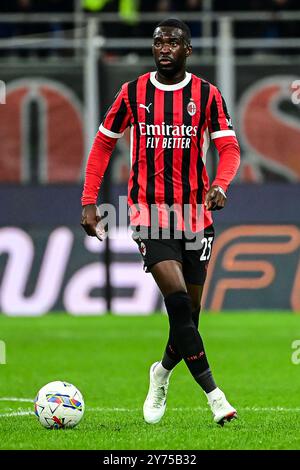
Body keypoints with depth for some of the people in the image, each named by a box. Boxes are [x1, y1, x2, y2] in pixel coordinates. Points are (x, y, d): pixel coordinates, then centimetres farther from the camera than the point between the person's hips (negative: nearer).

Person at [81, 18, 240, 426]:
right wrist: (89, 203, 3)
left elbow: (229, 147, -2)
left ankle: (162, 373, 35)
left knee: (189, 311, 7)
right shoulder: (132, 93, 2)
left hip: (196, 215, 2)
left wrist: (220, 184, -23)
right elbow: (103, 144, 9)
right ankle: (213, 393, -17)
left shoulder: (207, 95, 2)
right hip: (150, 215, -2)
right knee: (179, 301, -18)